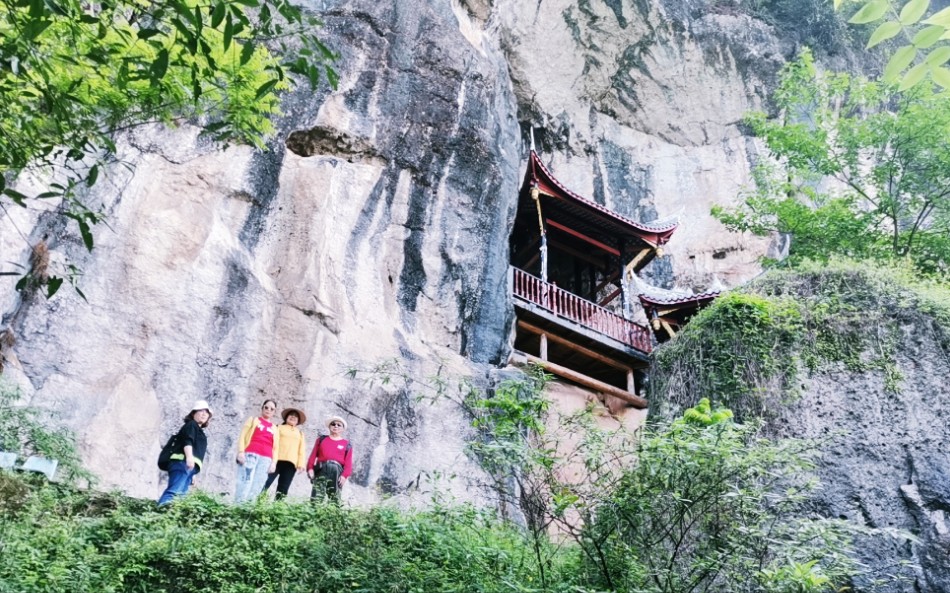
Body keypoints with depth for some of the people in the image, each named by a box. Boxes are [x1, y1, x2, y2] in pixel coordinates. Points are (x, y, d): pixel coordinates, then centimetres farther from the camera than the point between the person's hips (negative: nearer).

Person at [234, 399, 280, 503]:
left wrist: (274, 462, 4)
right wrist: (241, 451, -7)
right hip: (250, 454, -2)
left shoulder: (274, 428, 23)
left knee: (256, 489, -8)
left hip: (266, 459, 3)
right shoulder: (253, 420, 17)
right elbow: (242, 436, 8)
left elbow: (275, 448, 18)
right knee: (245, 485, -15)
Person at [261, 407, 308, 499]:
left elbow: (302, 450, 15)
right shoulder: (279, 428, 18)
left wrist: (301, 464, 0)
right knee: (265, 484, -13)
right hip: (277, 460, -2)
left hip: (290, 463, 3)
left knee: (283, 488, -2)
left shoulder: (300, 433, 25)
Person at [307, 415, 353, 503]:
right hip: (321, 470, 0)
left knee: (334, 499, -3)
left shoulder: (347, 444, 14)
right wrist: (310, 468, -2)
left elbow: (348, 463, 5)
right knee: (316, 498, -11)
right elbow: (313, 455, 12)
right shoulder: (321, 439, 19)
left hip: (336, 471, 0)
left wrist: (345, 475, -9)